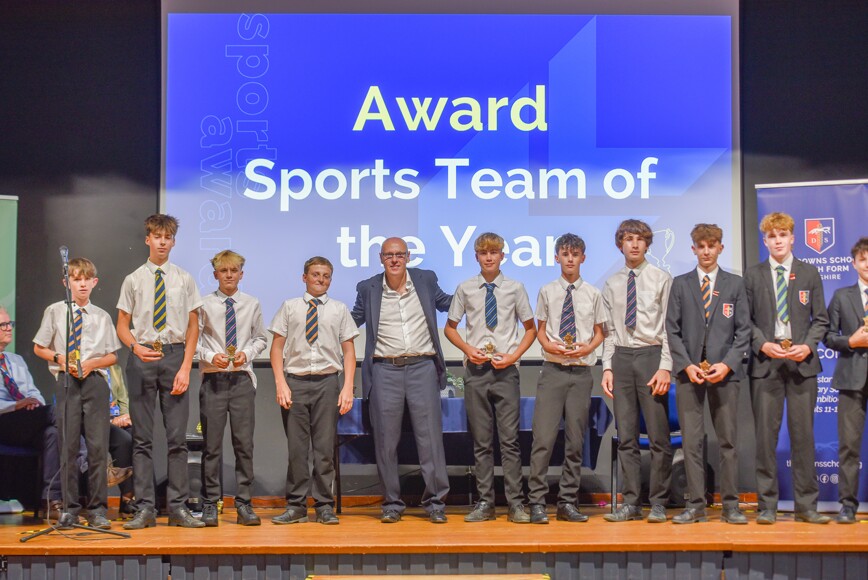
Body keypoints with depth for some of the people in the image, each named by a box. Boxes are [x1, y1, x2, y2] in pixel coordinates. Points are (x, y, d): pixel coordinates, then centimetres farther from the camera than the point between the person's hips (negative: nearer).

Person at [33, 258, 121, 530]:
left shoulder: (102, 317, 8)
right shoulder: (55, 312, 5)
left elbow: (112, 356, 11)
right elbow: (39, 348, 11)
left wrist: (92, 363, -6)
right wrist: (60, 359, -6)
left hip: (95, 382, 1)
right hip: (66, 382, 0)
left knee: (98, 446, -2)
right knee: (68, 445, 0)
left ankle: (97, 509, 5)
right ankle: (70, 508, 10)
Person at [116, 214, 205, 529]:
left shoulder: (185, 280, 6)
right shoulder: (133, 280, 5)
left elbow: (193, 326, 7)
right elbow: (122, 326, 7)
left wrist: (185, 367, -3)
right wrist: (136, 348, -14)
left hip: (174, 354, 0)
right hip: (141, 357, 0)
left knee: (177, 437, 2)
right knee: (142, 438, 3)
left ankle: (178, 508, 8)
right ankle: (144, 509, 9)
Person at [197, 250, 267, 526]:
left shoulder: (252, 305, 5)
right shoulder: (204, 304, 0)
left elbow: (260, 338, 13)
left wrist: (247, 353, -5)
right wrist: (211, 356, -13)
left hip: (242, 378, 1)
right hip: (213, 378, -1)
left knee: (244, 443, 3)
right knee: (212, 444, 3)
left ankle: (244, 504, 10)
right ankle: (210, 504, 12)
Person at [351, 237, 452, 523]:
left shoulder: (425, 280, 8)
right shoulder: (368, 288, 7)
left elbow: (447, 304, 22)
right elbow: (352, 322, 16)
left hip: (422, 367, 0)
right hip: (385, 370, 0)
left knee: (430, 435, -1)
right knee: (386, 440, 2)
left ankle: (435, 502, 7)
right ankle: (392, 504, 13)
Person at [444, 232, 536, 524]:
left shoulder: (515, 288, 3)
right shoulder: (465, 289, 5)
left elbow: (530, 329, 10)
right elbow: (450, 328, 14)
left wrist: (514, 355, -4)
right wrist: (468, 349, -3)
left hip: (506, 369, -1)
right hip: (476, 369, 1)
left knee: (510, 439, -3)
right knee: (481, 441, 6)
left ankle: (516, 503, 2)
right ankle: (485, 502, 12)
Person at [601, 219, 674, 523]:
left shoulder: (661, 280, 0)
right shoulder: (612, 284, 12)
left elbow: (669, 326, -4)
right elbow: (609, 330, 12)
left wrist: (665, 367, -11)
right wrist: (608, 367, 4)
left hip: (651, 354, -4)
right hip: (621, 358, 4)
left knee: (659, 435, -1)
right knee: (626, 436, 6)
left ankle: (658, 504, 6)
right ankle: (631, 503, 12)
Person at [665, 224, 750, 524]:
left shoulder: (734, 284, 8)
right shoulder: (680, 284, 9)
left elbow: (743, 330, 4)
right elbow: (672, 330, 5)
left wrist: (727, 364, -9)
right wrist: (686, 365, -7)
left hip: (725, 372, 0)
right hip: (689, 372, 0)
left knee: (728, 440, 2)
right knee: (691, 441, 0)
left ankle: (730, 505, 8)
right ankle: (695, 505, 5)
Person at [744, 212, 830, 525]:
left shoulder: (809, 274, 9)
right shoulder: (753, 275, 8)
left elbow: (821, 320, 8)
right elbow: (746, 320, 6)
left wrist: (808, 346, -8)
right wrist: (763, 344, -10)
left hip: (801, 361, 1)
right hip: (766, 360, 0)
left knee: (803, 433, 2)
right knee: (766, 434, 0)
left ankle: (806, 505, 9)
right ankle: (767, 505, 6)